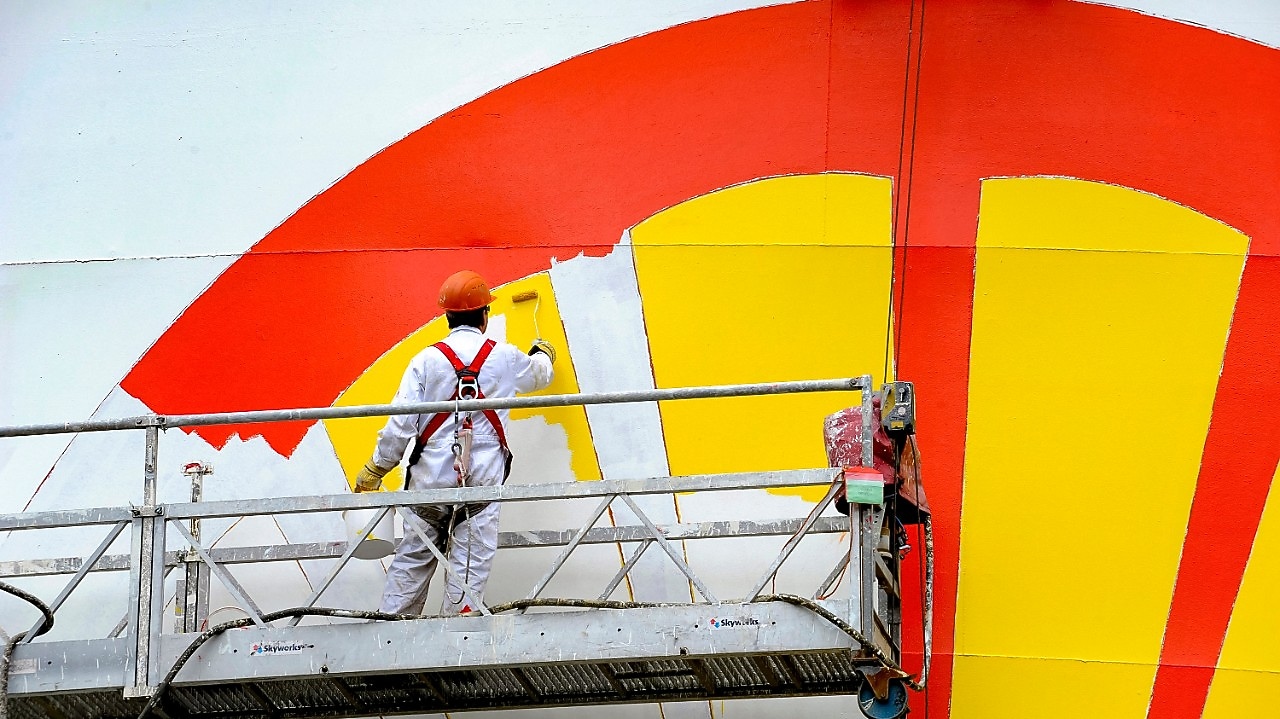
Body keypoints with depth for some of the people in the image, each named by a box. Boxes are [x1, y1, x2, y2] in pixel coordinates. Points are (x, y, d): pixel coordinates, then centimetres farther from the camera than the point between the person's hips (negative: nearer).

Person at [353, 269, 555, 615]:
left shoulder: (427, 359, -3)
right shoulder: (505, 358, 2)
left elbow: (401, 424, -6)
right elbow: (538, 375, 26)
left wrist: (374, 470, 5)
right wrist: (543, 354, 50)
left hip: (430, 480, 0)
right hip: (482, 481, 0)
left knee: (412, 559, 10)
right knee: (470, 567, 1)